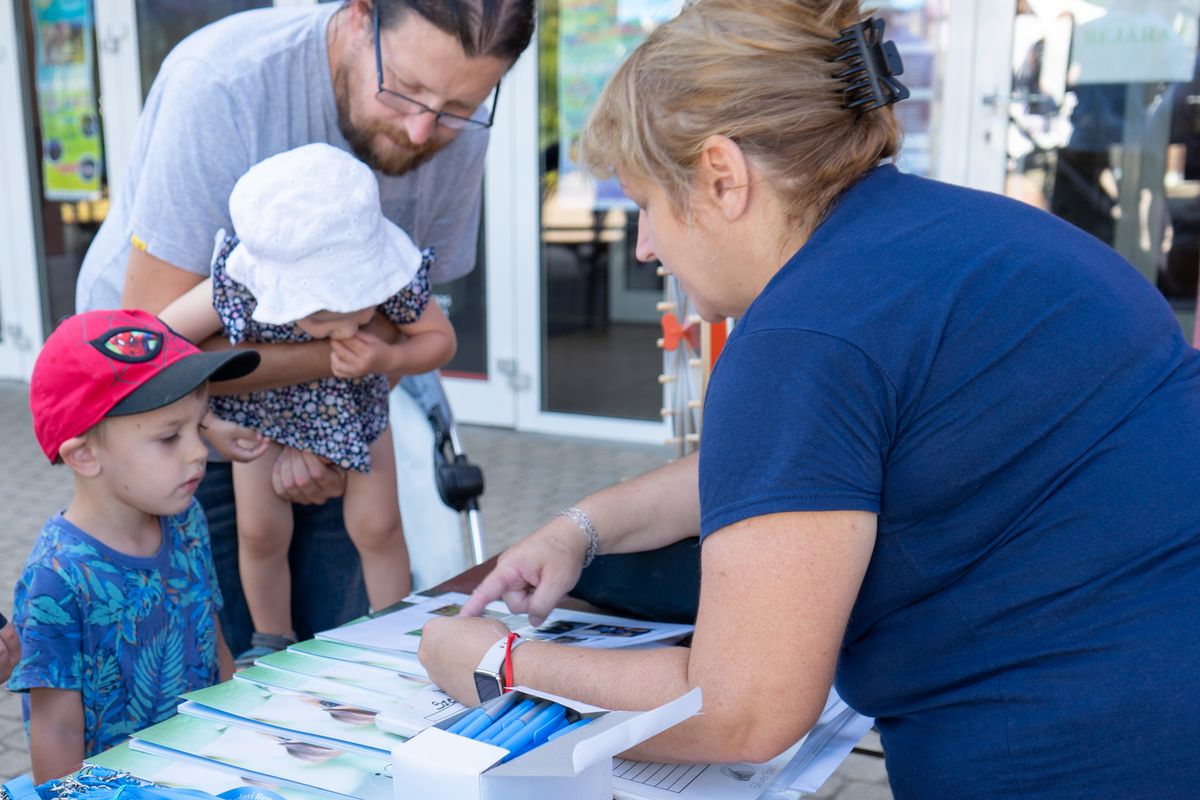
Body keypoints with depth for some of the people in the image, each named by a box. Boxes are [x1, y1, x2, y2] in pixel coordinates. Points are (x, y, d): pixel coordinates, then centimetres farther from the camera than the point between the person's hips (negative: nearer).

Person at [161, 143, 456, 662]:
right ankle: (271, 647, 31)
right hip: (261, 406, 0)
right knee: (260, 531, 5)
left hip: (353, 402, 1)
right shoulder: (236, 289, -42)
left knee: (376, 525, 3)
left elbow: (441, 340, -19)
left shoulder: (395, 279, -38)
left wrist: (388, 360, -38)